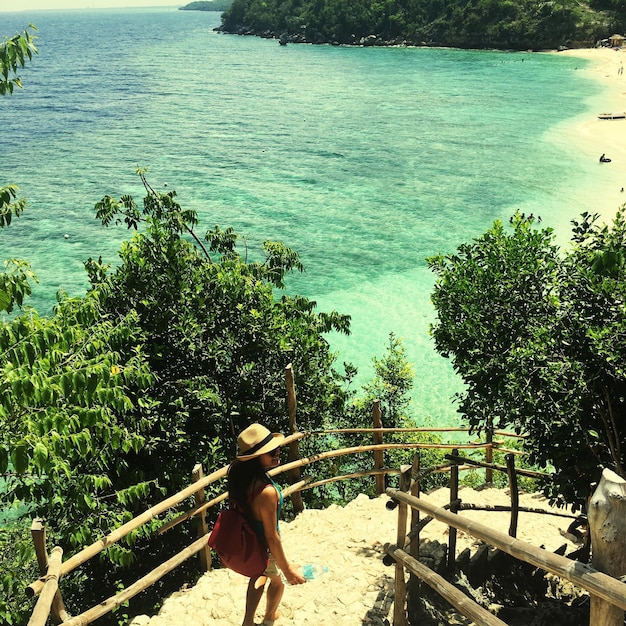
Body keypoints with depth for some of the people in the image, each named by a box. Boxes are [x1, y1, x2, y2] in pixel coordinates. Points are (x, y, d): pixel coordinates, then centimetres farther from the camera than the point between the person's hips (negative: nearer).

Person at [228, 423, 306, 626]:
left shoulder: (241, 474, -18)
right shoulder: (267, 492, -41)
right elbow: (271, 537, -30)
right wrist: (287, 569, -19)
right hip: (264, 548, -5)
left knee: (260, 575, 35)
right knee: (277, 580, 29)